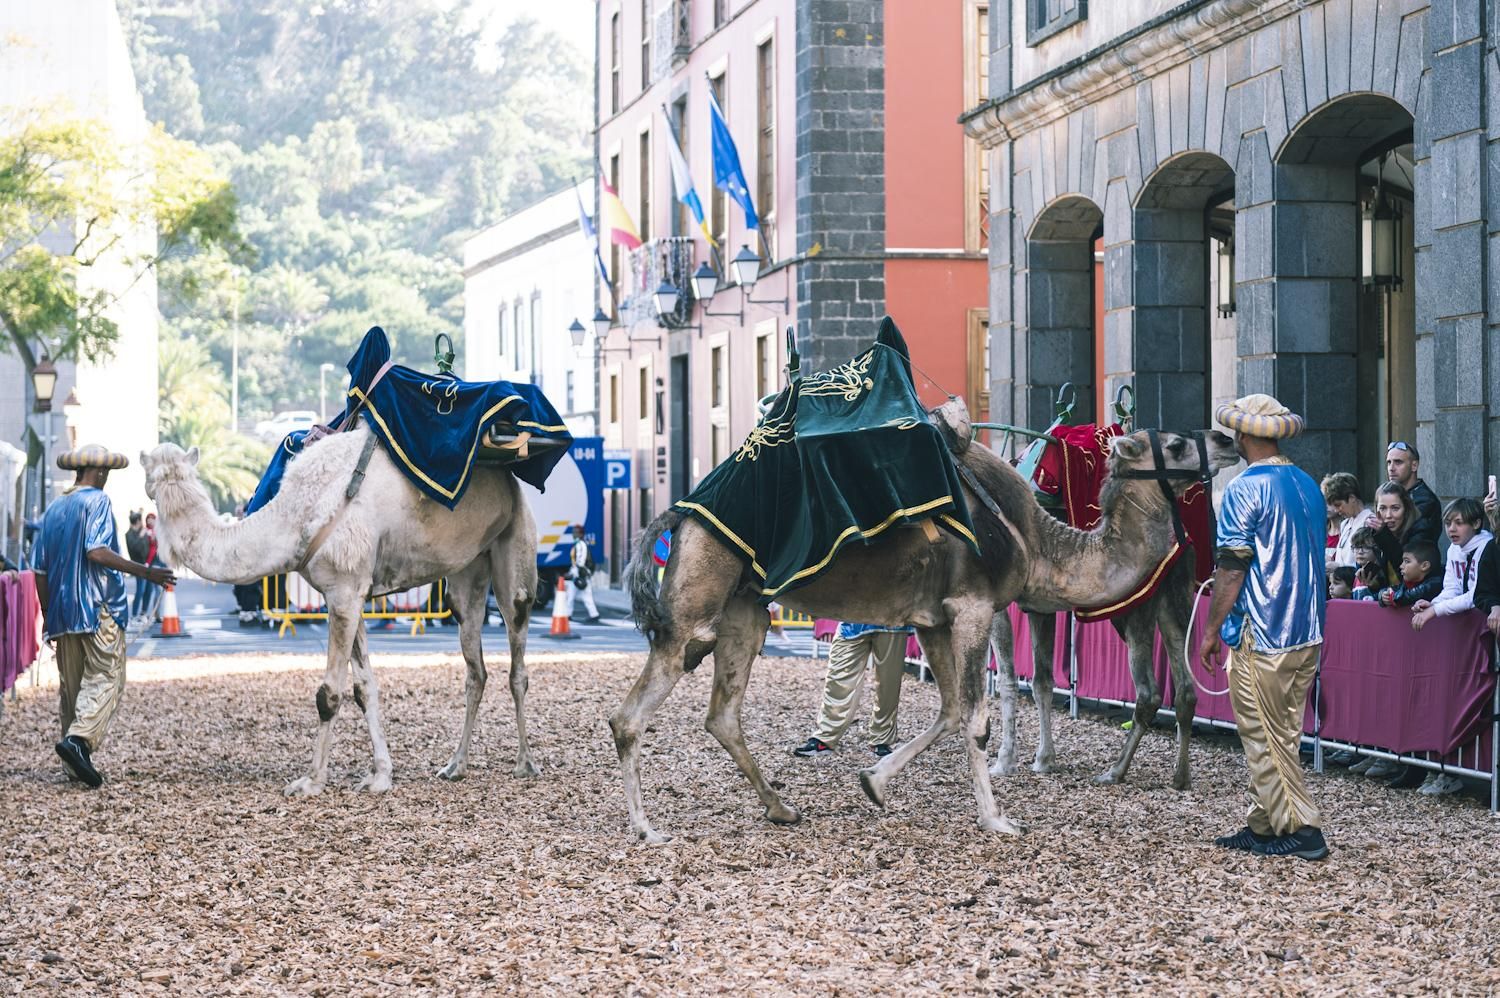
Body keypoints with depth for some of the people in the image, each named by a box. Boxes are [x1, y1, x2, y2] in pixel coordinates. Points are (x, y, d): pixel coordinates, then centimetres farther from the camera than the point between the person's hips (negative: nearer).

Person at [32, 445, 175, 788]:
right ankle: (79, 738, -26)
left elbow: (40, 569, 15)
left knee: (70, 685, 10)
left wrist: (47, 613, 23)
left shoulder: (54, 510, 15)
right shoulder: (97, 501, -5)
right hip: (98, 606, -7)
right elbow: (96, 552, -19)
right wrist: (143, 572, -18)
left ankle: (74, 764, 10)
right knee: (105, 678, -6)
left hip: (62, 612, 7)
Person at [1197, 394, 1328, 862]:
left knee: (1264, 739, -1)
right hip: (1307, 633, 8)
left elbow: (1232, 569, -15)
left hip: (1260, 634, -8)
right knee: (1282, 736, 13)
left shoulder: (1245, 490, -14)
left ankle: (1301, 829, -3)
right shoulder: (1309, 486, 10)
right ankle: (1262, 824, 18)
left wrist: (1212, 630, -6)